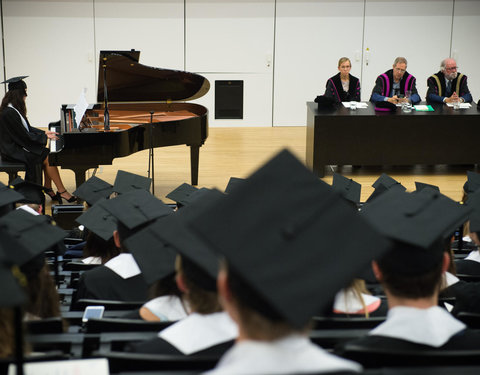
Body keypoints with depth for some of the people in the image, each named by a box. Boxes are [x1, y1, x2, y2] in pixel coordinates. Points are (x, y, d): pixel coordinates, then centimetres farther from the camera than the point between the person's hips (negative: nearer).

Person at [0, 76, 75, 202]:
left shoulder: (14, 109, 8)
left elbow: (27, 128, 16)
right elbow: (24, 136, -22)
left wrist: (44, 133, 5)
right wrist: (45, 136, -13)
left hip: (19, 145, 10)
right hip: (13, 151, -10)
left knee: (48, 153, -4)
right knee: (48, 158, -16)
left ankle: (48, 187, 2)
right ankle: (62, 191, -8)